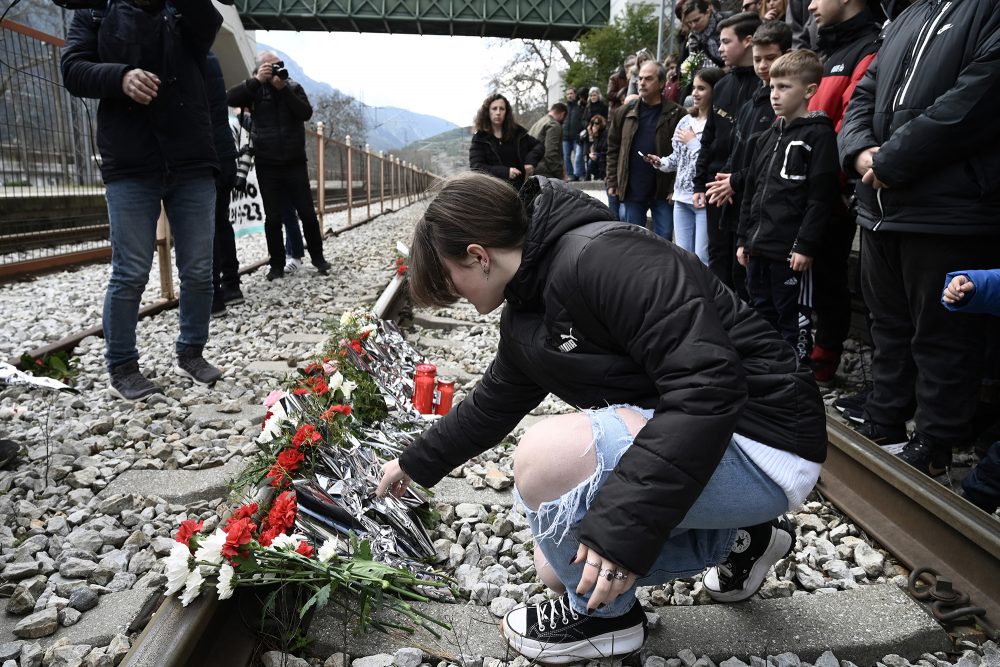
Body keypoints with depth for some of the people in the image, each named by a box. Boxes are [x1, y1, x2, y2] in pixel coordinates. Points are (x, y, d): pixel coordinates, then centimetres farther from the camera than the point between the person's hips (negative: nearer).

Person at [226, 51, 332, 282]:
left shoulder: (294, 87, 5)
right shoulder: (255, 90, 3)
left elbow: (306, 113, -10)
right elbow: (230, 98, -13)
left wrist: (284, 89, -17)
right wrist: (257, 80, -18)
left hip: (295, 163, 0)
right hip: (267, 166, 0)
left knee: (307, 213, 3)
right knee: (273, 217, 3)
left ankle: (318, 257, 16)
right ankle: (277, 264, 11)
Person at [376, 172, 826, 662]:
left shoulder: (604, 258, -26)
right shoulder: (524, 314, 5)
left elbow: (708, 386, -33)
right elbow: (491, 406, 20)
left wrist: (626, 524, -34)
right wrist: (416, 462, 29)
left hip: (758, 443, -10)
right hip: (674, 444, 10)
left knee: (547, 456, -28)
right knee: (562, 569, 15)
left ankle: (607, 616, 2)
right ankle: (735, 539, 23)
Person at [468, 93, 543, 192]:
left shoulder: (517, 132, 10)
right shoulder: (479, 139, 0)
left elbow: (539, 146, 20)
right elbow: (476, 168, -10)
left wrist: (531, 160, -4)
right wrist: (505, 172, -23)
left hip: (521, 189, 3)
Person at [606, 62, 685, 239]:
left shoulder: (676, 114, -4)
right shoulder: (625, 112, 5)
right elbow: (613, 149, 9)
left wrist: (676, 188, -11)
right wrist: (612, 182, 4)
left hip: (663, 191, -2)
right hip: (632, 190, 3)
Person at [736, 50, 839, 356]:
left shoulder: (819, 134, -6)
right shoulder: (768, 137, 17)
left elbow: (820, 198, -12)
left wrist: (805, 245, -17)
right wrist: (743, 238, 15)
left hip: (790, 250, -7)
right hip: (758, 247, 8)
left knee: (791, 321, 0)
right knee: (760, 316, 15)